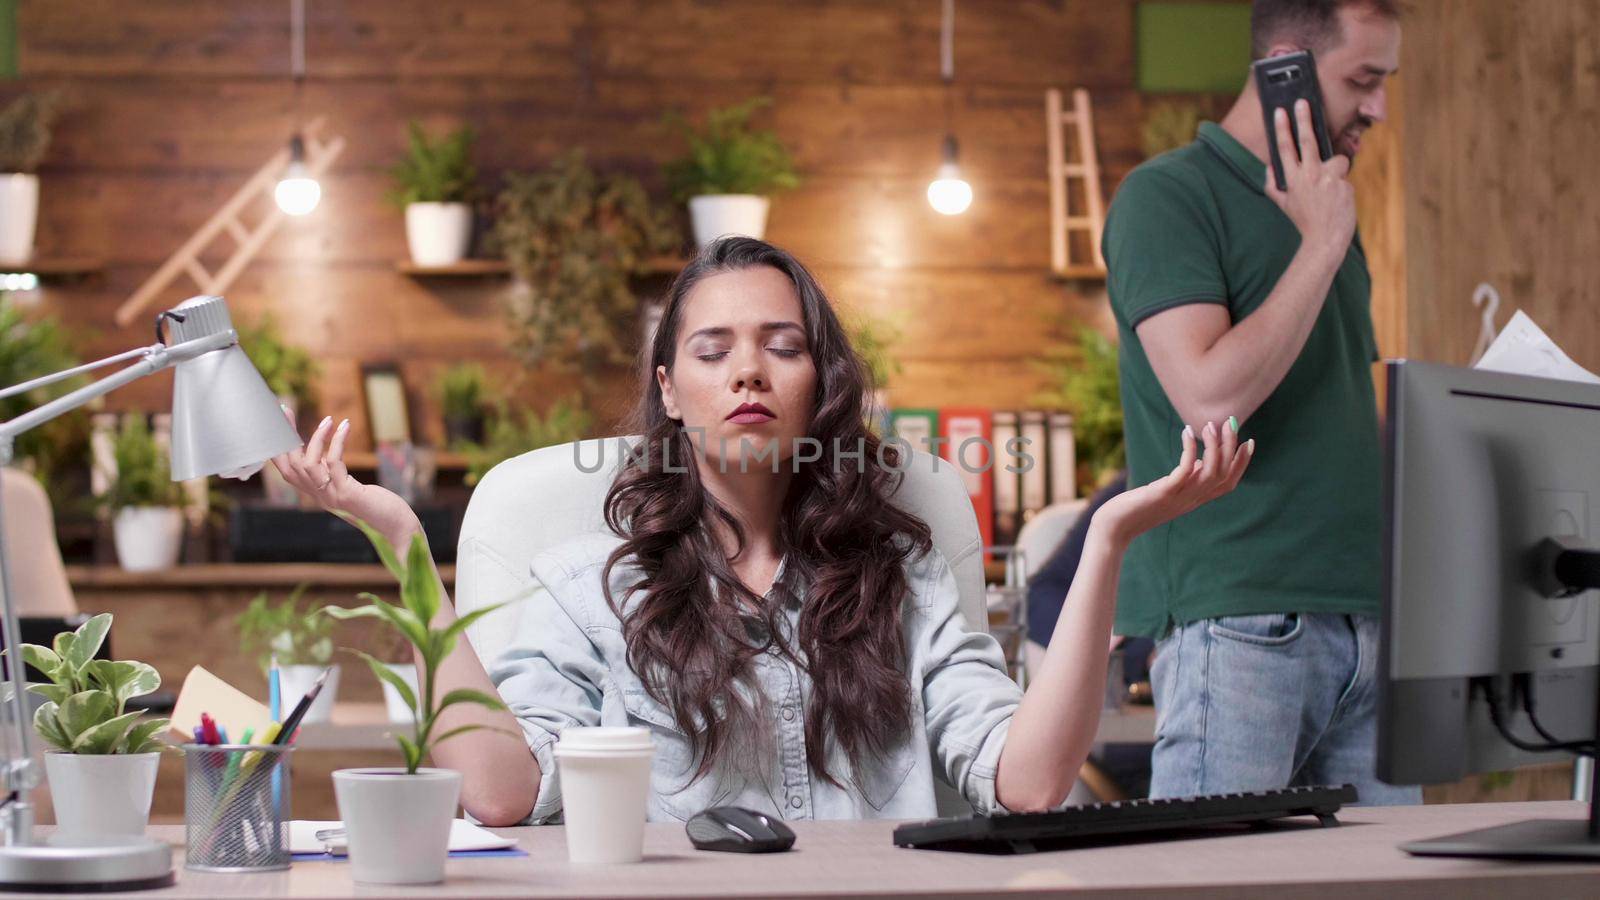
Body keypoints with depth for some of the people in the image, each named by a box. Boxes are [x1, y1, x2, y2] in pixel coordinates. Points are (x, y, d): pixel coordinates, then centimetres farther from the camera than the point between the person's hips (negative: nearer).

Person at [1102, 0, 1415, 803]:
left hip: (1364, 617, 8)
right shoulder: (1166, 195, -4)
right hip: (1238, 617, -7)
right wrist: (1323, 245, -10)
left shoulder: (1324, 216, 20)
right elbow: (1211, 400, -17)